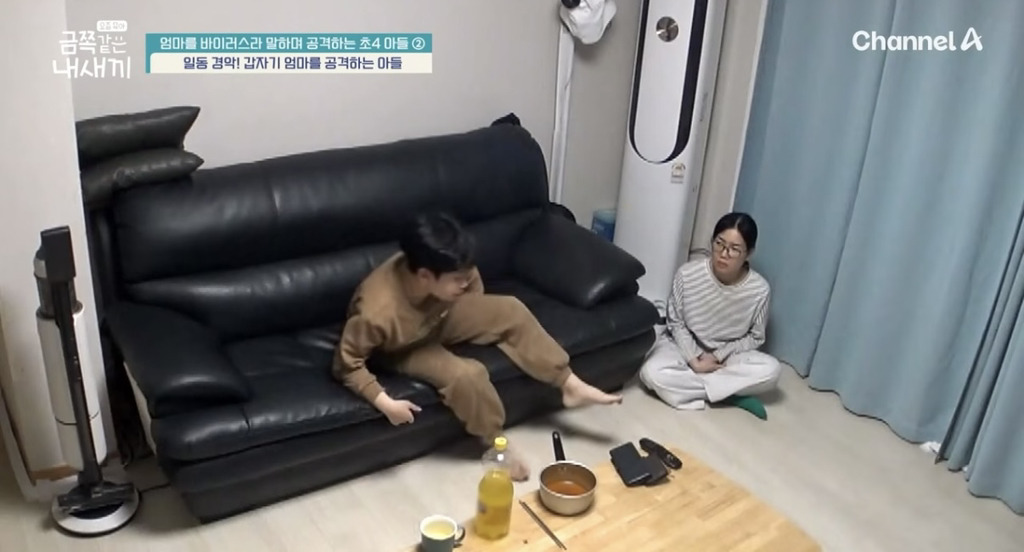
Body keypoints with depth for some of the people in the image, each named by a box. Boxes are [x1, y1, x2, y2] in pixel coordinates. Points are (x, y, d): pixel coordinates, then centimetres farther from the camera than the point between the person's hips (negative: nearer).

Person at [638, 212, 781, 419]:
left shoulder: (759, 289, -20)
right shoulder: (687, 274, -22)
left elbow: (755, 337, -6)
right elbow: (675, 323, -9)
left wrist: (717, 356, -17)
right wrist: (694, 360, -19)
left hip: (728, 354, 1)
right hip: (685, 347, 0)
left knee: (770, 370, -26)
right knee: (651, 372, -30)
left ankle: (690, 384, -18)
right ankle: (734, 394, -20)